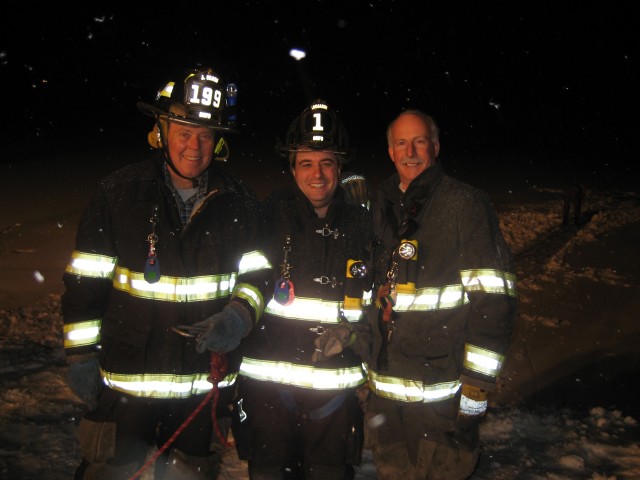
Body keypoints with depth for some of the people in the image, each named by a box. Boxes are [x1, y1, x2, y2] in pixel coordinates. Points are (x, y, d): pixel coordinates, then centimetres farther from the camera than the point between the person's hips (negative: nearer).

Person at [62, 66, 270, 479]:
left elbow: (258, 274, 3)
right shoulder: (119, 193, -7)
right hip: (126, 378, -1)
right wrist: (81, 355, -1)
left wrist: (238, 317, -16)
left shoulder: (239, 202, -3)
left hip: (206, 380, 2)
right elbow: (85, 281, -2)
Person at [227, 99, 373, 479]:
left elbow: (377, 300, 10)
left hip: (336, 382, 2)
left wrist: (351, 332, -5)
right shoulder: (270, 215, -3)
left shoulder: (361, 224, 3)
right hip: (268, 379, -1)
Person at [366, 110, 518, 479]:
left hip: (443, 390, -6)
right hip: (384, 387, 6)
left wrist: (479, 382, -16)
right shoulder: (383, 207, 10)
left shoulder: (465, 205, -9)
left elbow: (494, 298, -14)